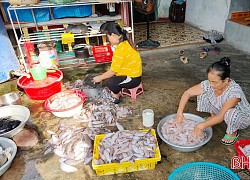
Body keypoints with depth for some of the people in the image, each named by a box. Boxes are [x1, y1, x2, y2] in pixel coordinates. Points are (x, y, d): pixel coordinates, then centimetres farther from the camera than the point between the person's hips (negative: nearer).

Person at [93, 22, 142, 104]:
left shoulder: (120, 50, -28)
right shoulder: (124, 42, 2)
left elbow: (113, 71, -22)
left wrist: (100, 78, -9)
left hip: (133, 79, -10)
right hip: (132, 72, 10)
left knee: (109, 82, -25)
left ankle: (117, 95, 5)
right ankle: (117, 91, 17)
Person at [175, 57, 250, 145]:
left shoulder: (234, 91, -38)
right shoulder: (209, 84, -25)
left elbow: (221, 117, -35)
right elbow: (187, 93, -19)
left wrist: (201, 126, -38)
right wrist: (180, 112, -25)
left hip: (242, 118, -4)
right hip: (220, 111, 4)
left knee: (231, 113, -38)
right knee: (203, 95, -13)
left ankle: (232, 133, -4)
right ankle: (213, 117, 12)